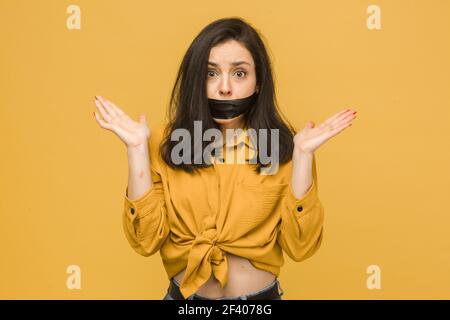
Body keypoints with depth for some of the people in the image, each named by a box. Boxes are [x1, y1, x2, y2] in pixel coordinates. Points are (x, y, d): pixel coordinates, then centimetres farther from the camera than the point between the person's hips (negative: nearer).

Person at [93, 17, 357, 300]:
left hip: (261, 295, 0)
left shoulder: (282, 145, -10)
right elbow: (146, 240, -14)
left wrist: (303, 154, -21)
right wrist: (138, 148, -19)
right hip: (184, 294, 1)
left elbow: (301, 246, -15)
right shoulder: (165, 142, -8)